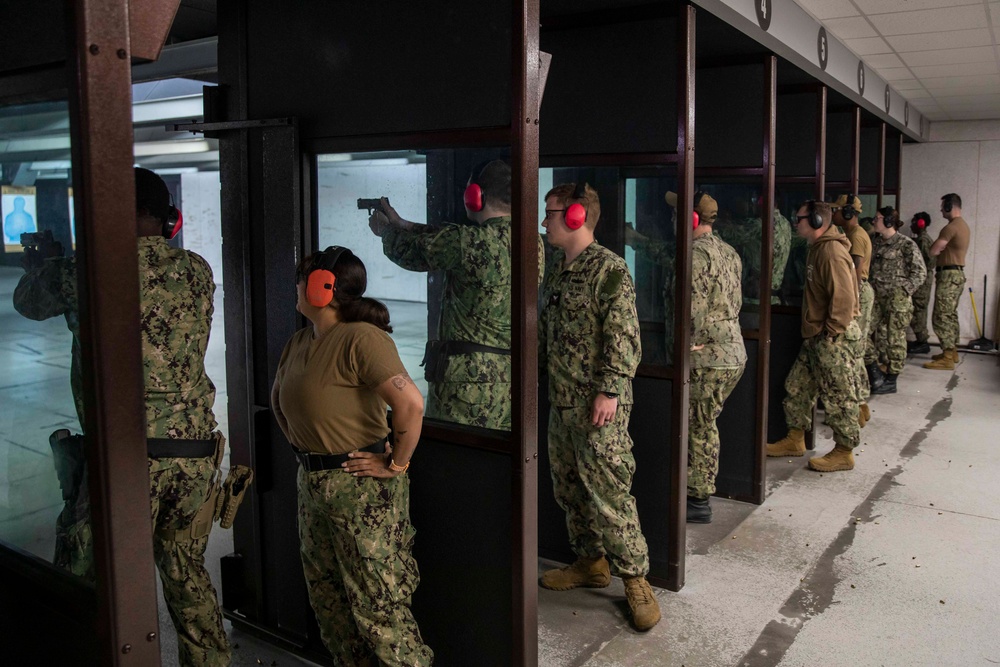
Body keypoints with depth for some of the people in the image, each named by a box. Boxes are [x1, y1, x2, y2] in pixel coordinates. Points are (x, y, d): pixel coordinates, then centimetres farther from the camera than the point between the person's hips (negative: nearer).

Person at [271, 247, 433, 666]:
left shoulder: (360, 338, -20)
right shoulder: (299, 343, 10)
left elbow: (410, 403, -31)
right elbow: (278, 400, 27)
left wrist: (396, 464, -21)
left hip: (361, 487, -10)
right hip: (312, 482, 10)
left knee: (375, 599, -1)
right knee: (324, 592, 19)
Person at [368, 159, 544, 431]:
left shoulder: (468, 242, -16)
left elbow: (409, 250, 3)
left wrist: (387, 231, 25)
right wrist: (401, 224, 25)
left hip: (469, 382, -7)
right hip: (514, 380, 7)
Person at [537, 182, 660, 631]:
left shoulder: (609, 269, -13)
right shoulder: (557, 269, 13)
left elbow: (623, 338, -18)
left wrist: (609, 391, -22)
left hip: (598, 405, -9)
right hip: (561, 401, 9)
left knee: (608, 493, -5)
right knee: (568, 488, 16)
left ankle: (634, 577, 9)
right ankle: (590, 562, 31)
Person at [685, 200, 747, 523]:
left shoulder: (696, 253, -16)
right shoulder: (730, 252, 13)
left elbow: (694, 306, -22)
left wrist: (689, 344, -12)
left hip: (707, 359, -9)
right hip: (735, 353, 9)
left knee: (699, 429, 2)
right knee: (706, 425, 19)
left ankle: (699, 501, 11)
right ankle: (703, 488, 28)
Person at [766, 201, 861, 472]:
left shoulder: (832, 252, -19)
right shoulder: (818, 249, 14)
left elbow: (844, 298, -25)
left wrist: (831, 334, -20)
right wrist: (816, 334, 19)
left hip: (835, 337, -11)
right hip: (816, 336, 11)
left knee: (838, 395, 0)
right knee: (797, 386, 16)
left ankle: (844, 452, 11)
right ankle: (795, 440, 28)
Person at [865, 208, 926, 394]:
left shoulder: (906, 244, -10)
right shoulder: (878, 243, 10)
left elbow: (920, 272, -10)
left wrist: (903, 291, -13)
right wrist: (872, 288, 10)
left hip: (897, 299, -7)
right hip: (878, 297, 7)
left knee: (894, 338, 0)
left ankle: (891, 381, 9)